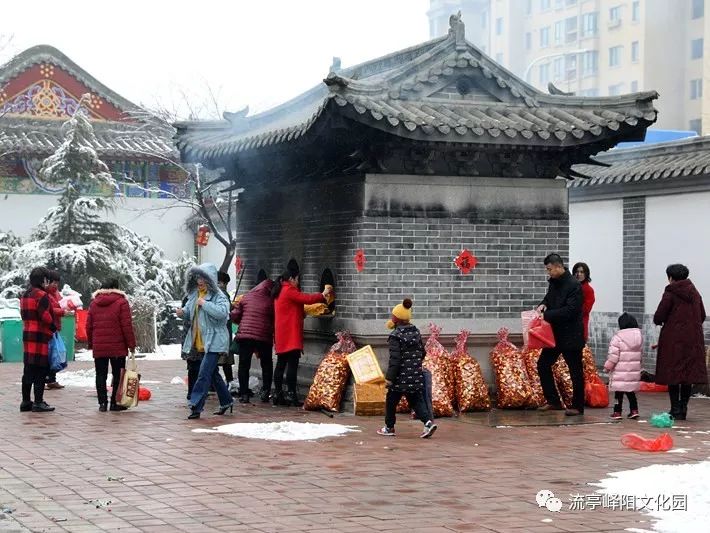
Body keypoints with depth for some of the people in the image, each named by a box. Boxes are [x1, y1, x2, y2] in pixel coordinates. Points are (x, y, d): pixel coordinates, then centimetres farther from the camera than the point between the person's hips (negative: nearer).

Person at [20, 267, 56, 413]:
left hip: (27, 335, 9)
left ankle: (26, 401, 18)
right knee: (40, 370, -5)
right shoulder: (42, 296, -14)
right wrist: (54, 328, -5)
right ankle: (38, 402, -4)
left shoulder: (25, 295, 15)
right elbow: (45, 316, -19)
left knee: (28, 370, 14)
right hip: (40, 337, -9)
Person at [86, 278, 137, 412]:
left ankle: (102, 403, 4)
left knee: (101, 375, 7)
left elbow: (89, 326, 11)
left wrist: (91, 344, 19)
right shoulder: (121, 302, -5)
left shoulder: (94, 303, 10)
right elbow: (127, 326, -9)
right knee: (118, 375, 4)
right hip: (118, 346, -4)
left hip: (98, 347, 4)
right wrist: (131, 344, -4)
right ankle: (115, 403, 4)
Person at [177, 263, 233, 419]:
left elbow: (222, 312, -30)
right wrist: (183, 312, 0)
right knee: (213, 373, 18)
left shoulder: (218, 296, -12)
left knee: (204, 373, -13)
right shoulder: (195, 295, 12)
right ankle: (226, 401, 32)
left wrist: (204, 303, -25)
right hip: (200, 341, 9)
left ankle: (196, 406, -13)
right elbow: (189, 311, 23)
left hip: (214, 341, -9)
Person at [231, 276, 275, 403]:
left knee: (244, 365, 8)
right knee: (266, 365, 16)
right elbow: (274, 321, 6)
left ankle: (244, 394, 3)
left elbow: (234, 315, 5)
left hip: (245, 335, 1)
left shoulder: (246, 297, 5)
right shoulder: (271, 301, 0)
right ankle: (265, 391, 6)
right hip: (264, 338, -1)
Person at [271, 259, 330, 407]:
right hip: (291, 335, -10)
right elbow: (307, 299, -14)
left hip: (281, 336, 10)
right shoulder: (289, 291, -11)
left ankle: (278, 395, 9)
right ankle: (292, 395, -12)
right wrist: (323, 295, 1)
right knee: (292, 365, -10)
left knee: (281, 364, 9)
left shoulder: (279, 292, 19)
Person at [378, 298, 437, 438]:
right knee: (416, 400, 10)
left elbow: (395, 358, -18)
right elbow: (422, 352, 15)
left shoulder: (395, 336, -14)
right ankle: (428, 421, -11)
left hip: (400, 376, -6)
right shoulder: (416, 332, 8)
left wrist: (389, 378, -14)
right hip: (416, 376, 6)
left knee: (391, 401, 11)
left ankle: (389, 428, 21)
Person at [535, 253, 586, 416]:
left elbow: (570, 310, -24)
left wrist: (547, 315, -23)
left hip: (571, 336, -9)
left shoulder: (574, 285, -18)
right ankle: (553, 401, 19)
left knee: (575, 371, 2)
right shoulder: (553, 282, 7)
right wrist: (543, 304, 0)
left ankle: (577, 406, 13)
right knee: (543, 364, 9)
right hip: (555, 334, 9)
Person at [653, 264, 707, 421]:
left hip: (673, 339, -5)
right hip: (693, 340, 5)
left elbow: (658, 317, -12)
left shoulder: (670, 293, -9)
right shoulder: (695, 293, 9)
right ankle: (683, 409, 9)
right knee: (689, 373, 9)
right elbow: (702, 316, 15)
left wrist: (659, 321, 10)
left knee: (673, 374, 0)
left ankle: (676, 409, -2)